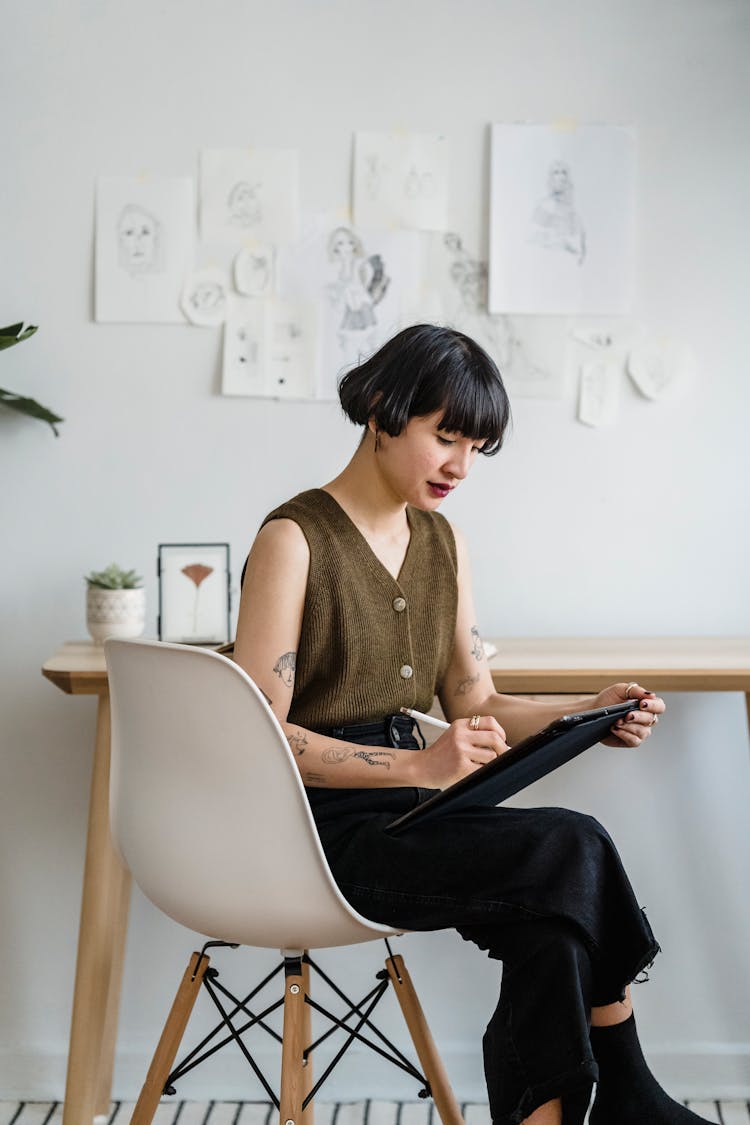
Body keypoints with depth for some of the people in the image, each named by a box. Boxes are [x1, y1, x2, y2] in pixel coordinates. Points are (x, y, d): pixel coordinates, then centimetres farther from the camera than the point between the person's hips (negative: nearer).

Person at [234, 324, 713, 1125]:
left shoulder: (440, 541, 12)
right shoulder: (295, 538, -11)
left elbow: (474, 704, 14)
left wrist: (588, 715, -4)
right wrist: (418, 766, -27)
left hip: (399, 804, 7)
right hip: (315, 826, -7)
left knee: (549, 919, -23)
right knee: (573, 850, -23)